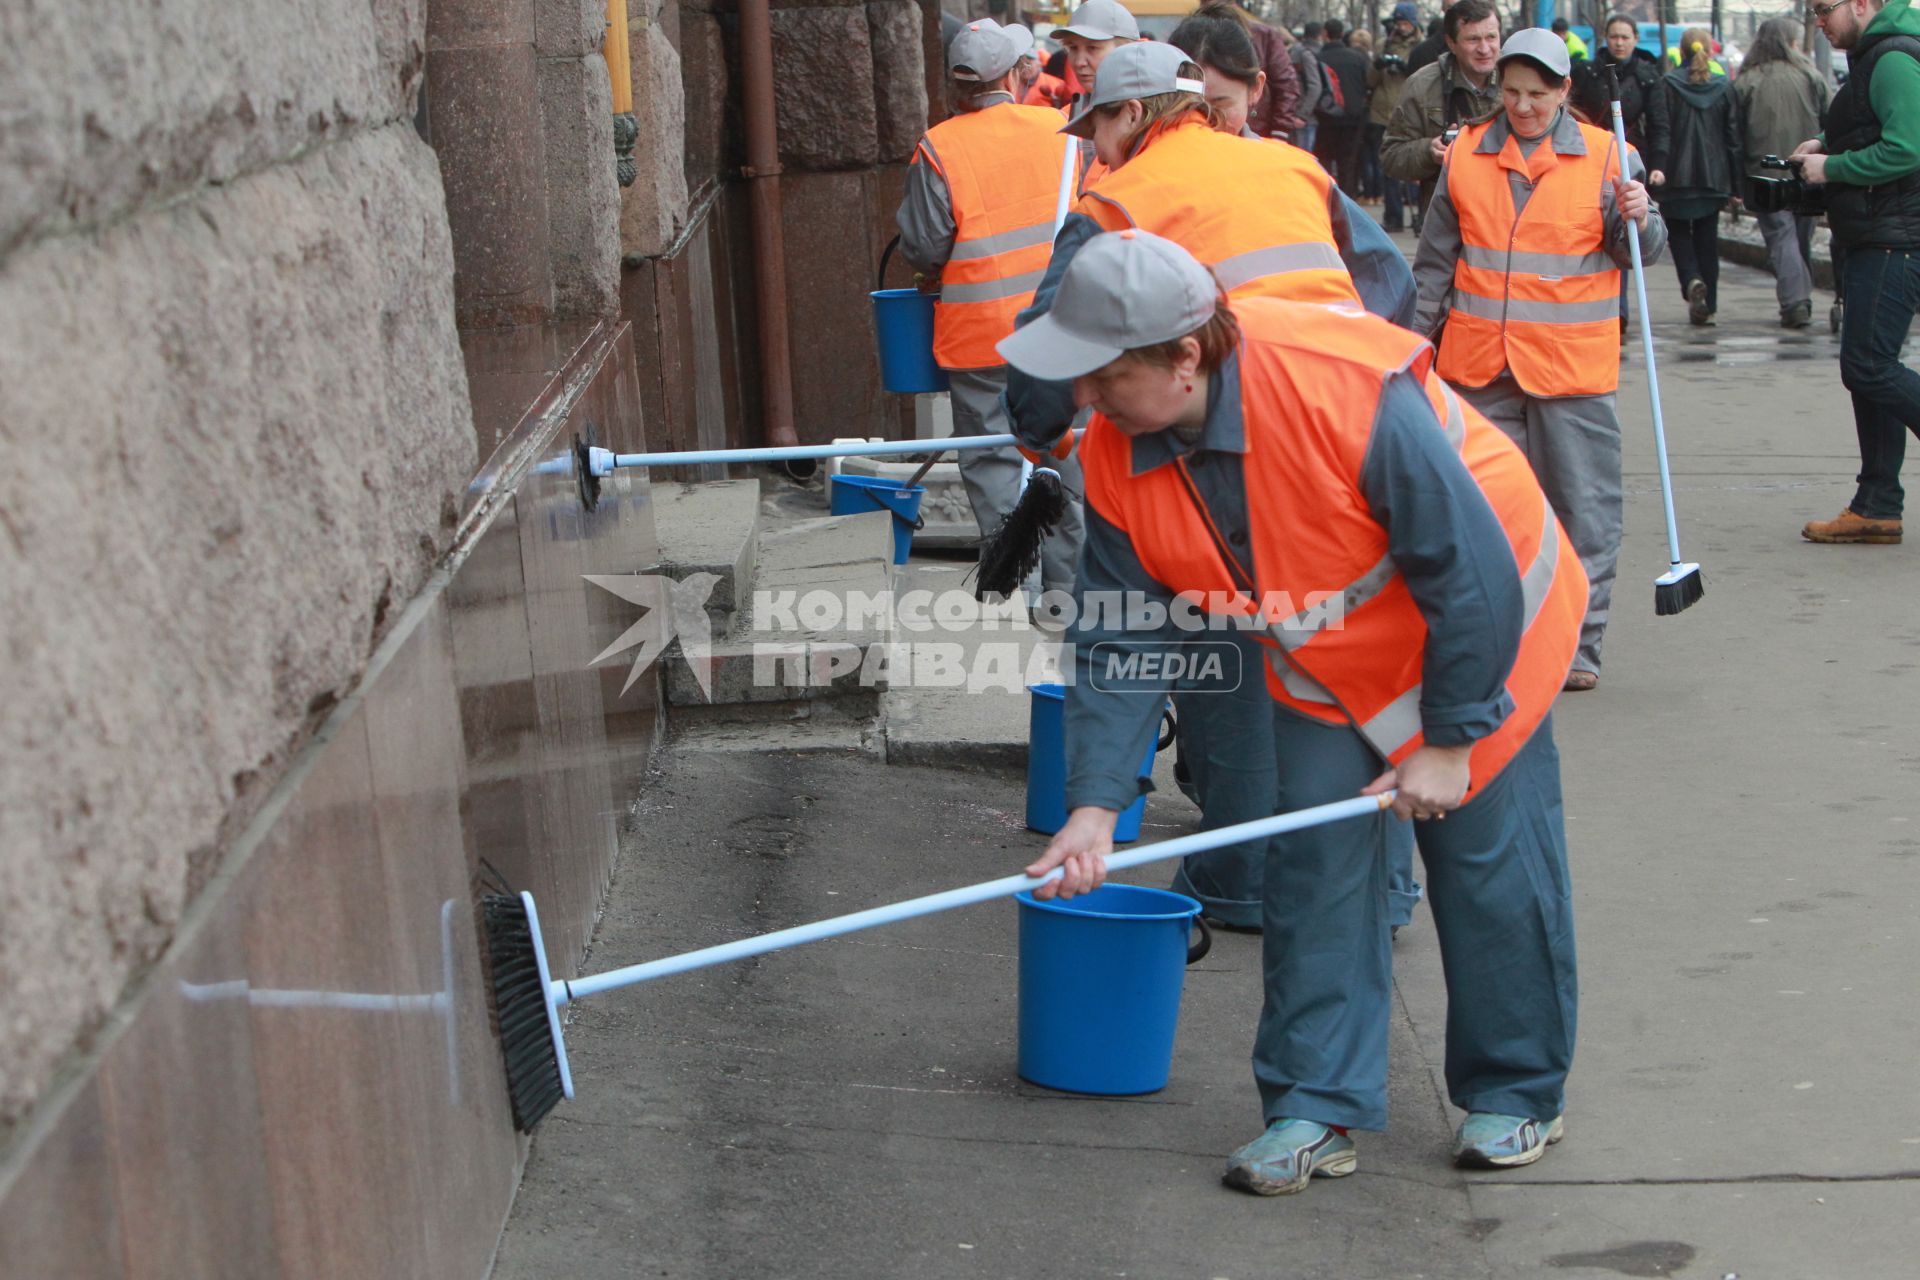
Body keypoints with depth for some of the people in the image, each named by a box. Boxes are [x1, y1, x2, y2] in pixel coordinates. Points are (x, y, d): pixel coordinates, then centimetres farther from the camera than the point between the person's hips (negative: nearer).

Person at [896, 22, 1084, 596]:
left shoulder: (938, 148, -11)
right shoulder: (1060, 129, -1)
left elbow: (923, 247, -10)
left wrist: (938, 273, 11)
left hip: (980, 335, -3)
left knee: (992, 459, 6)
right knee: (1067, 452, 13)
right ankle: (1068, 577, 19)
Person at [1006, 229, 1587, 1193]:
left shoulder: (1349, 392, -37)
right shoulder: (1118, 456, -17)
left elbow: (1474, 576, -28)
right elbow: (1117, 639, -8)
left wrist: (1448, 741, -21)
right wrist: (1095, 803, -16)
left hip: (1475, 631, -5)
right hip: (1320, 664, 5)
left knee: (1488, 860, 0)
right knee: (1312, 865, -2)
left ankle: (1517, 1093, 19)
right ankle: (1317, 1108, 9)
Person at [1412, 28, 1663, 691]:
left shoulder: (1605, 156, 1)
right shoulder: (1466, 155, 7)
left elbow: (1635, 254, 4)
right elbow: (1435, 260, 14)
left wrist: (1636, 221, -17)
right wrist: (1411, 339, 12)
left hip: (1572, 363, -2)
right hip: (1481, 363, 2)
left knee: (1583, 505, 0)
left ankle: (1578, 644, 7)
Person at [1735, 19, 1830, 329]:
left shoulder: (1746, 82, -3)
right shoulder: (1810, 77, 2)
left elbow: (1736, 134, -3)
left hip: (1766, 176, -2)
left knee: (1781, 237, -3)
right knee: (1803, 237, 14)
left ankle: (1795, 301, -15)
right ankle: (1802, 300, 21)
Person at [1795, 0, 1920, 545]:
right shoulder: (1870, 57, 17)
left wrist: (1831, 167, -14)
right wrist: (1826, 145, 11)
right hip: (1875, 240, 11)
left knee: (1868, 367, -12)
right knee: (1868, 369, 10)